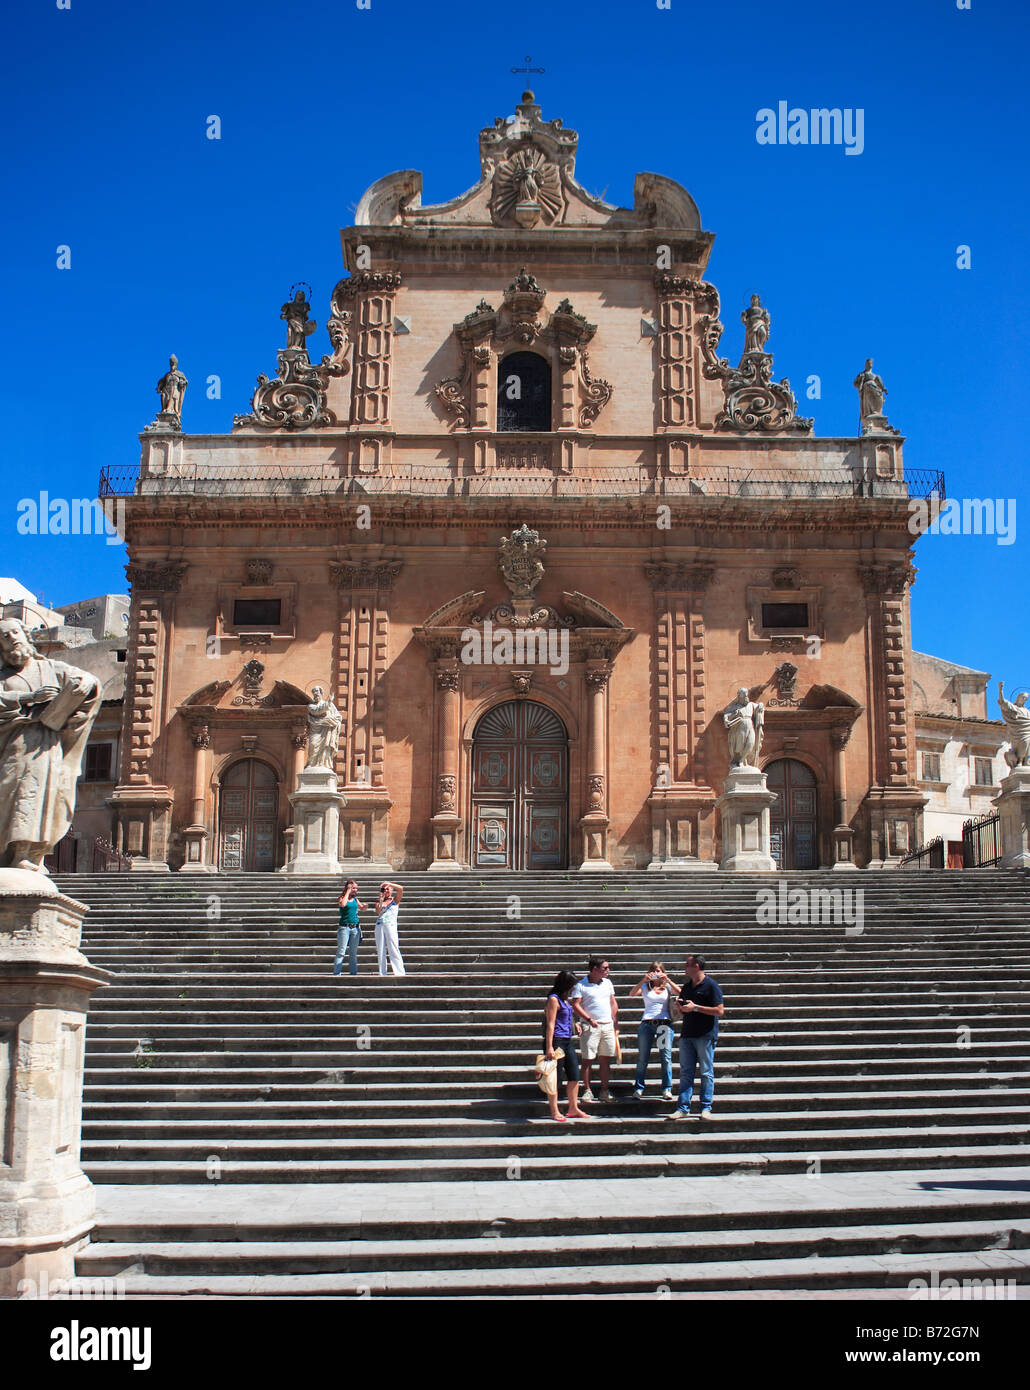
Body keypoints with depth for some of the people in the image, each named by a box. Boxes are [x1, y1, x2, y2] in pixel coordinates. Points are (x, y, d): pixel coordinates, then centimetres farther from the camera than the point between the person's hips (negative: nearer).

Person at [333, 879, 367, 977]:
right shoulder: (342, 898, -2)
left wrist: (365, 907, -3)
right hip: (344, 927, -5)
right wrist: (348, 891, -15)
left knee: (353, 953, 8)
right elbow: (343, 904, -24)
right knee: (341, 952, -8)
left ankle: (354, 972, 11)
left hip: (355, 928, 5)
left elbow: (362, 909, 21)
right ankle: (337, 973, -7)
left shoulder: (355, 899, 12)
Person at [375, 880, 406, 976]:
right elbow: (378, 912, -2)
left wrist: (388, 883, -4)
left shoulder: (395, 900, 12)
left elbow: (400, 888, -4)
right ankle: (382, 974, 4)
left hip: (391, 926, -3)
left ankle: (400, 973, -12)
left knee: (394, 950, -10)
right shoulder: (379, 903, 17)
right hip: (379, 926, 3)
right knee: (381, 951, 1)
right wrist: (381, 900, -7)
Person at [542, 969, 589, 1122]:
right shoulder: (553, 999, -12)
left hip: (568, 1041, 9)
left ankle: (573, 1109, 19)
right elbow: (550, 1024, -17)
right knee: (555, 1078, -1)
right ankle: (554, 1111, 7)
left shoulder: (565, 999, 15)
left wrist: (574, 1023, 20)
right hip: (556, 1041, -9)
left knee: (574, 1076, 9)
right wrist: (549, 1047, -21)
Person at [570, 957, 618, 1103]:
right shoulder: (581, 985, -4)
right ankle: (587, 1090, 3)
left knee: (606, 1059, 5)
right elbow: (576, 1005, -8)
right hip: (591, 1027, -5)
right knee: (588, 1059, -3)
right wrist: (589, 1019, -16)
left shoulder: (607, 983, 13)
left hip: (608, 1025, 5)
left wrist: (616, 1023, 10)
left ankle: (604, 1091, 11)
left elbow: (613, 1003, 17)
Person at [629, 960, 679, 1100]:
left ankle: (667, 1089, 3)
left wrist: (668, 980, -16)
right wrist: (643, 981, -17)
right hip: (647, 1024, 0)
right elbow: (632, 994, -5)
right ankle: (638, 1089, 6)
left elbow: (679, 993, -6)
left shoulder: (667, 986, 12)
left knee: (666, 1057, -4)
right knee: (642, 1058, -1)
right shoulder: (645, 987, 12)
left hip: (664, 1024, 0)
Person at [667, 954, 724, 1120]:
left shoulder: (711, 985, -5)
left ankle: (706, 1108, 4)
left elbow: (720, 1011, -12)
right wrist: (678, 1008, 1)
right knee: (685, 1072, 3)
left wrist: (695, 1007, -15)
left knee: (707, 1073, -1)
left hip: (706, 1035, -6)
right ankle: (683, 1108, 4)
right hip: (687, 1034, 6)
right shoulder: (686, 987, 17)